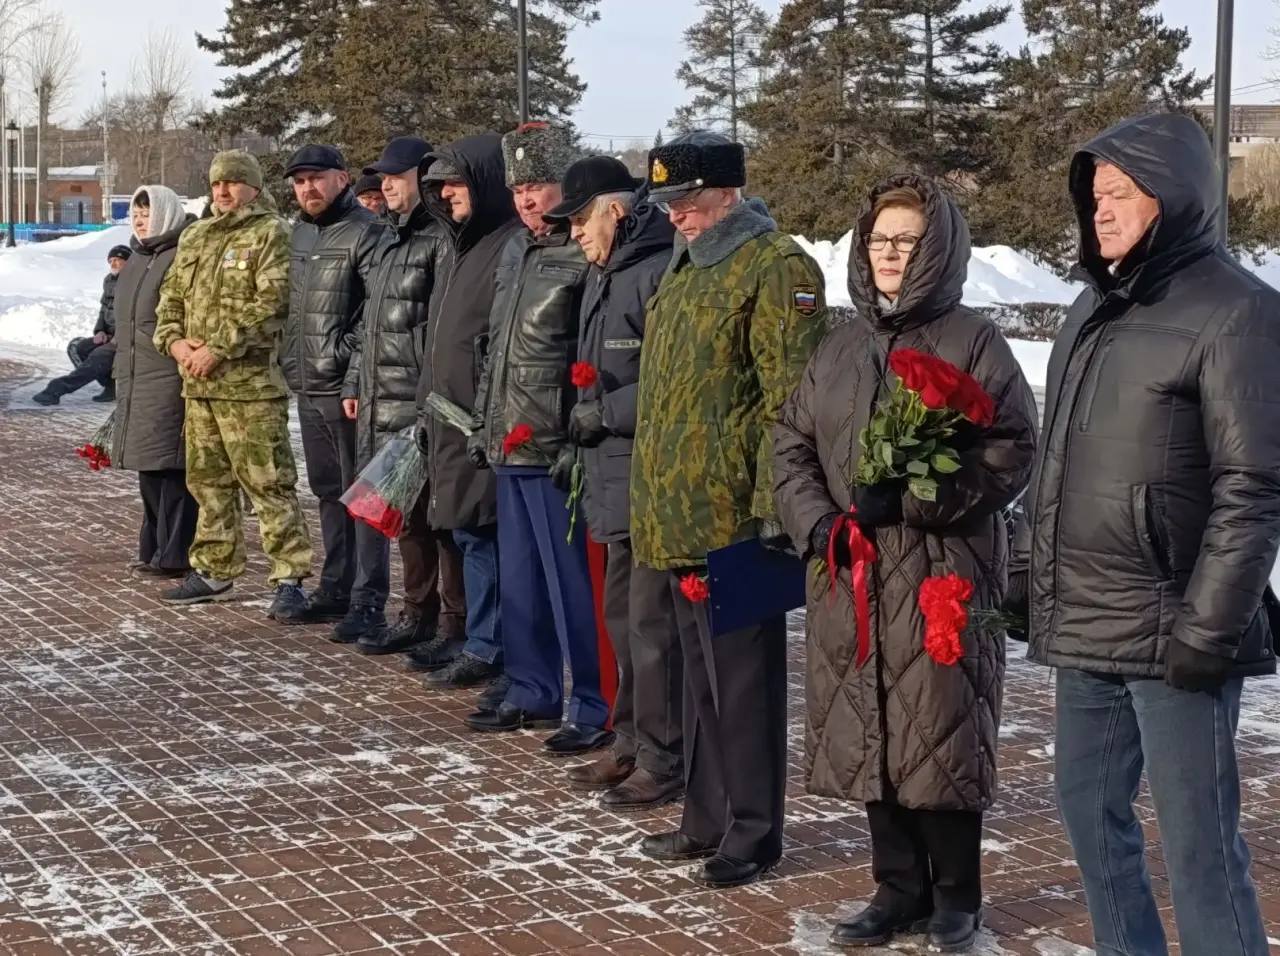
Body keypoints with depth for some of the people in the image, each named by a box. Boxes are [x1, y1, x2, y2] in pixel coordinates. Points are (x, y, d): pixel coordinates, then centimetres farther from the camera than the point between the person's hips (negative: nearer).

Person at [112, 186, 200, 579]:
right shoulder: (139, 258, 19)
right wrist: (121, 369, 26)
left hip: (171, 380, -10)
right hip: (136, 381, 10)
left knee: (171, 465, -8)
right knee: (148, 465, 14)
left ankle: (175, 555, -3)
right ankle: (155, 549, 22)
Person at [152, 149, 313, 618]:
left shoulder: (271, 234, -6)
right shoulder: (194, 237, 18)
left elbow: (271, 302, -17)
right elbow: (171, 296, 21)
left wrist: (218, 348, -19)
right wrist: (174, 340, 0)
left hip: (251, 384, -8)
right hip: (198, 384, 8)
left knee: (268, 483, -8)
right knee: (207, 480, 16)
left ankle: (290, 579, -4)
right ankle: (214, 570, 28)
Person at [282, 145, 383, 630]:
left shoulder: (363, 231, -11)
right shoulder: (298, 234, 15)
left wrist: (345, 354, -18)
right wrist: (289, 357, 17)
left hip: (346, 388, -9)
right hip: (307, 388, 9)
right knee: (327, 490, 16)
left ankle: (368, 598, 2)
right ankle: (335, 586, 26)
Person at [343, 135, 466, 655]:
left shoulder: (440, 240, -11)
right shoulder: (388, 239, 19)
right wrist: (356, 382, 22)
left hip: (417, 402, -9)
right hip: (379, 402, 9)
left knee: (419, 510, -5)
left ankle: (432, 617, 5)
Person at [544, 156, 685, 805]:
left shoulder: (661, 273, -16)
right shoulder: (605, 275, 17)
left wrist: (604, 413, -16)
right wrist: (584, 422, 12)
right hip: (614, 480, 10)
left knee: (653, 623, -4)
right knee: (623, 616, 17)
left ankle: (664, 762, 5)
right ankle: (632, 742, 29)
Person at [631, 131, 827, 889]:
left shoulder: (776, 267, -13)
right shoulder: (690, 265, 17)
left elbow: (790, 398, -18)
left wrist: (774, 504, -21)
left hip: (733, 513, -9)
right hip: (677, 512, 9)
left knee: (742, 674, 0)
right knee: (703, 670, 16)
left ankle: (753, 829, 12)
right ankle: (708, 817, 27)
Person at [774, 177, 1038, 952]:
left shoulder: (973, 341, -4)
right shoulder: (842, 347, 13)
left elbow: (1012, 451, -10)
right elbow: (793, 445, 14)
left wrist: (907, 498, -17)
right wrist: (819, 523, -4)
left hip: (944, 573, -5)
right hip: (850, 575, 5)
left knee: (942, 734, -1)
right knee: (870, 736, 9)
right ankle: (900, 888, 23)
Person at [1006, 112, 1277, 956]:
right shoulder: (1096, 307, 14)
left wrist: (1209, 625, -19)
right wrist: (1029, 567, 17)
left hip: (1169, 630, -8)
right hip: (1084, 625, 8)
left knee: (1197, 840, -4)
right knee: (1090, 806, 15)